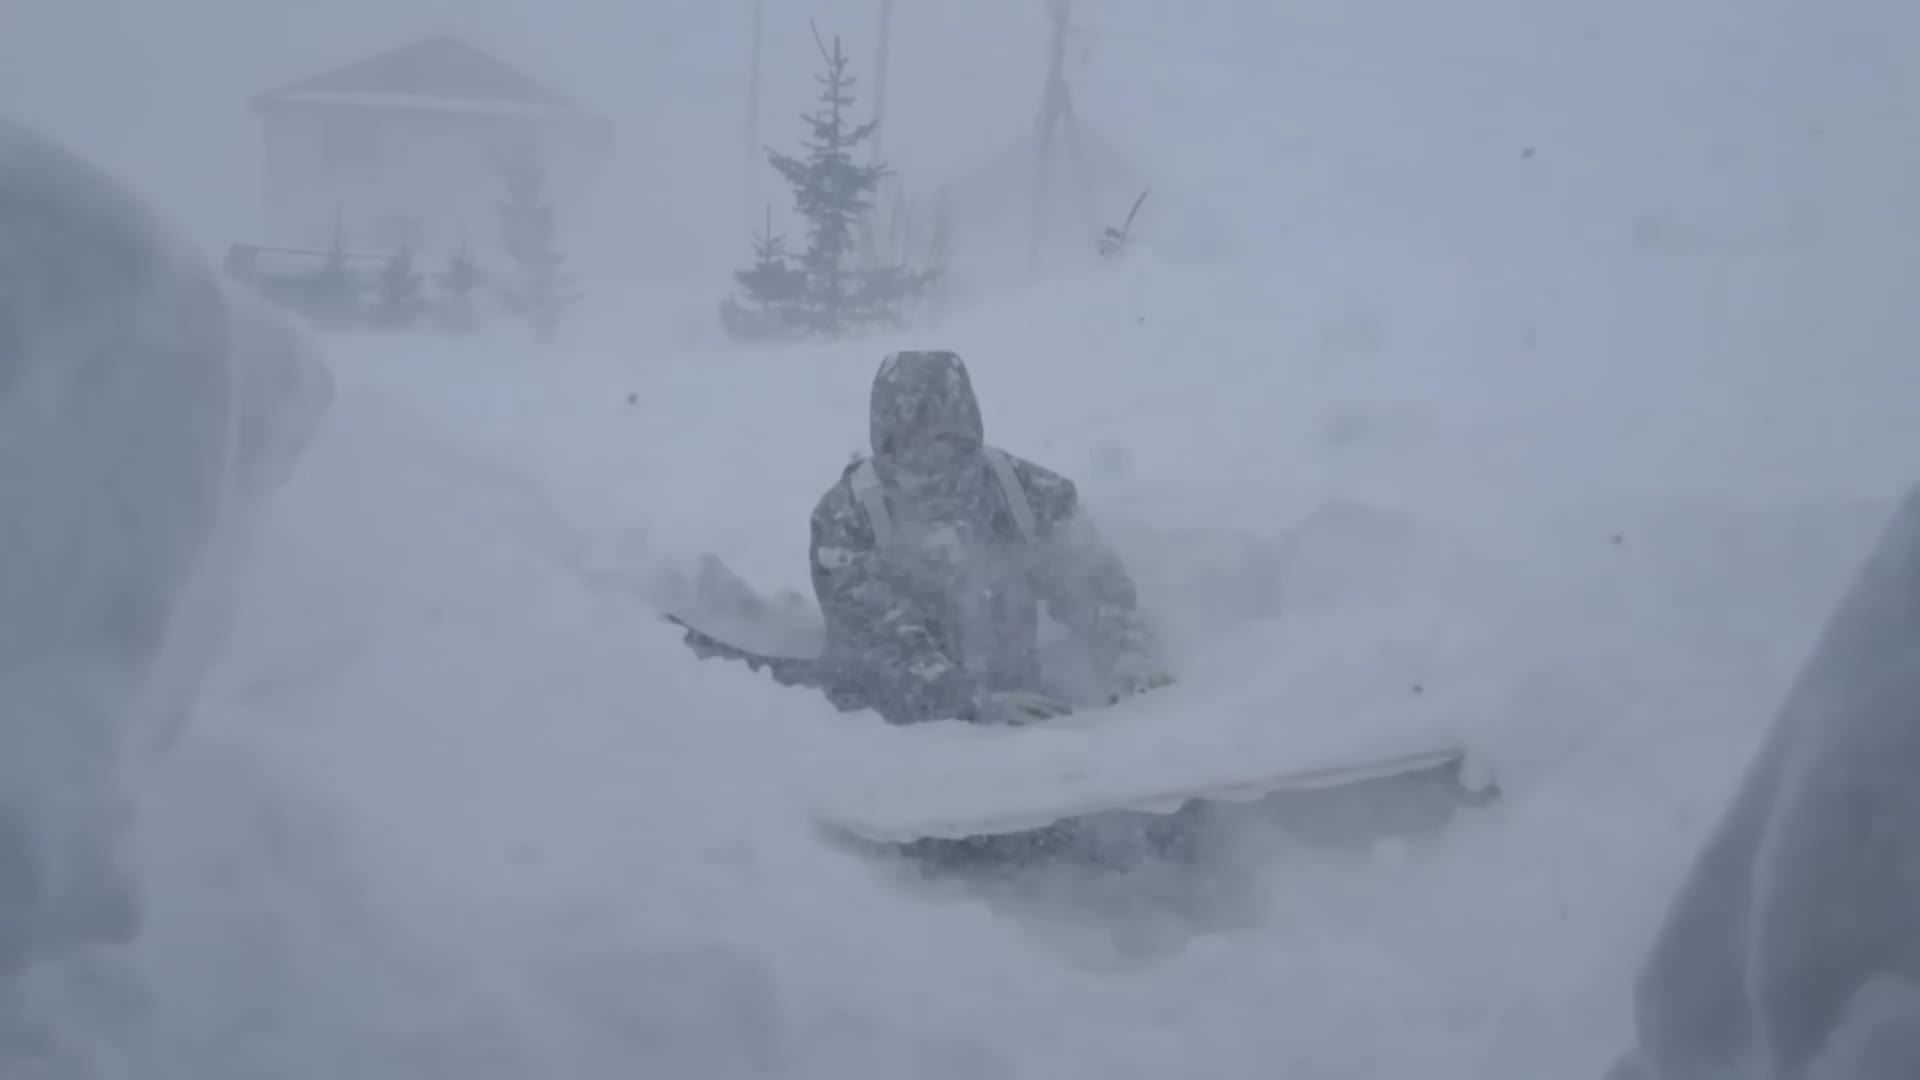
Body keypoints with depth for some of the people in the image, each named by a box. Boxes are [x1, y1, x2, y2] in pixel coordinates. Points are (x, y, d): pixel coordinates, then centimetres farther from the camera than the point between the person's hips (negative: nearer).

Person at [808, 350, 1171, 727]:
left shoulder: (1018, 488, 2)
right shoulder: (846, 516, -7)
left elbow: (1088, 576, 3)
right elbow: (879, 632, -17)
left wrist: (1130, 652, -18)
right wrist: (976, 701, -29)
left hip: (1018, 705, 2)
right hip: (897, 726, -1)